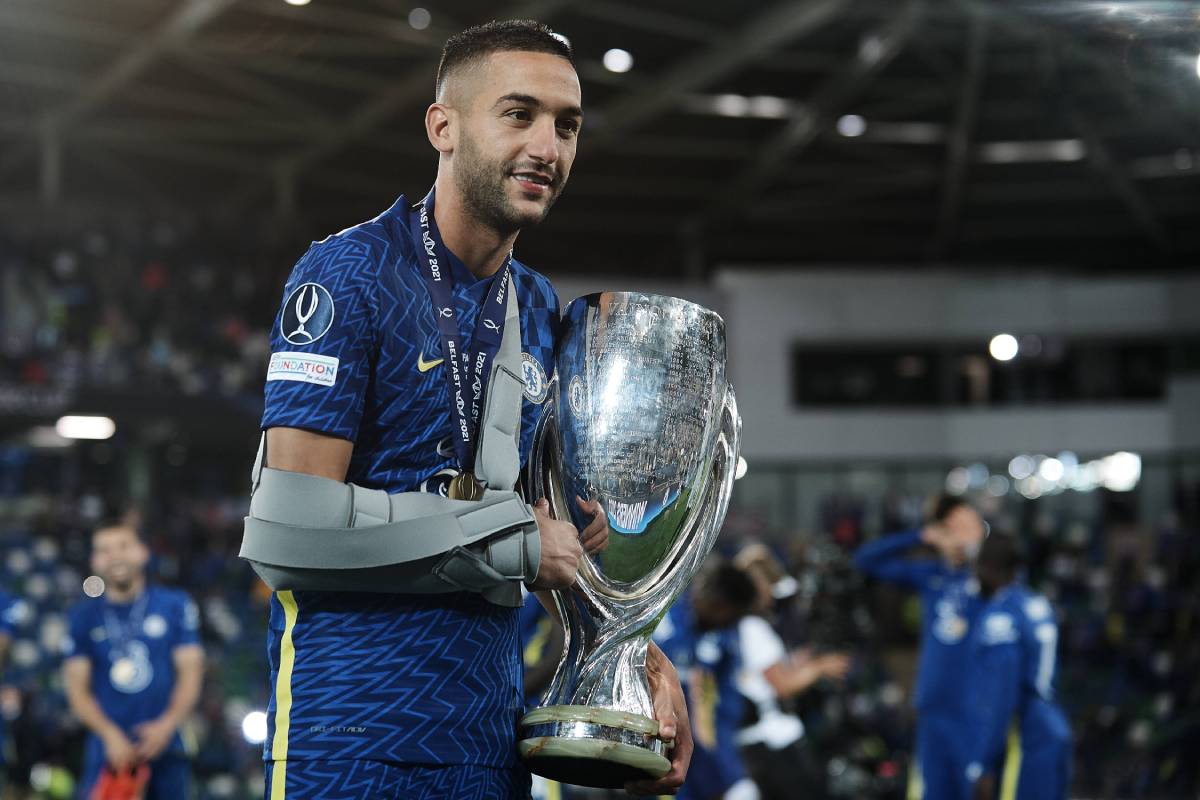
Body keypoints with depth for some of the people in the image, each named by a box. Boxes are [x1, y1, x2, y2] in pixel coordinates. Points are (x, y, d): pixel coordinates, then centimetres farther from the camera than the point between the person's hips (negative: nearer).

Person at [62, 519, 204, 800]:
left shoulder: (175, 606, 7)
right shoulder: (83, 617, 8)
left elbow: (190, 672, 3)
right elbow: (77, 688, 4)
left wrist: (167, 724, -13)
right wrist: (110, 734, -12)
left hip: (163, 748, 0)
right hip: (108, 750, 0)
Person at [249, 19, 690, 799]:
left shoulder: (541, 313, 12)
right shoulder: (350, 274, -10)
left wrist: (638, 653, 6)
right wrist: (510, 540, -11)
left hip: (489, 721, 7)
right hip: (352, 725, -7)